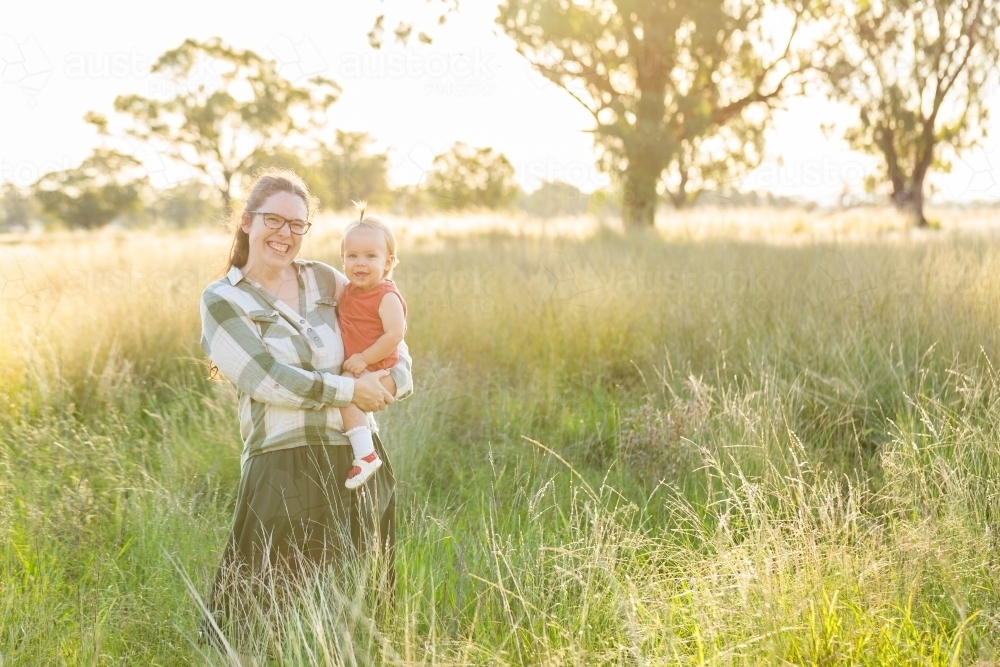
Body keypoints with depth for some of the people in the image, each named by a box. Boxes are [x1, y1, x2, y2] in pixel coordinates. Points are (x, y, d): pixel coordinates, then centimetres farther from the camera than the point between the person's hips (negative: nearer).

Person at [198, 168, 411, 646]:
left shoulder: (325, 281, 10)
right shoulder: (222, 300, -1)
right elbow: (263, 377, -13)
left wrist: (394, 378, -6)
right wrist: (349, 390, -14)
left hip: (358, 461, 5)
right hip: (283, 469, -4)